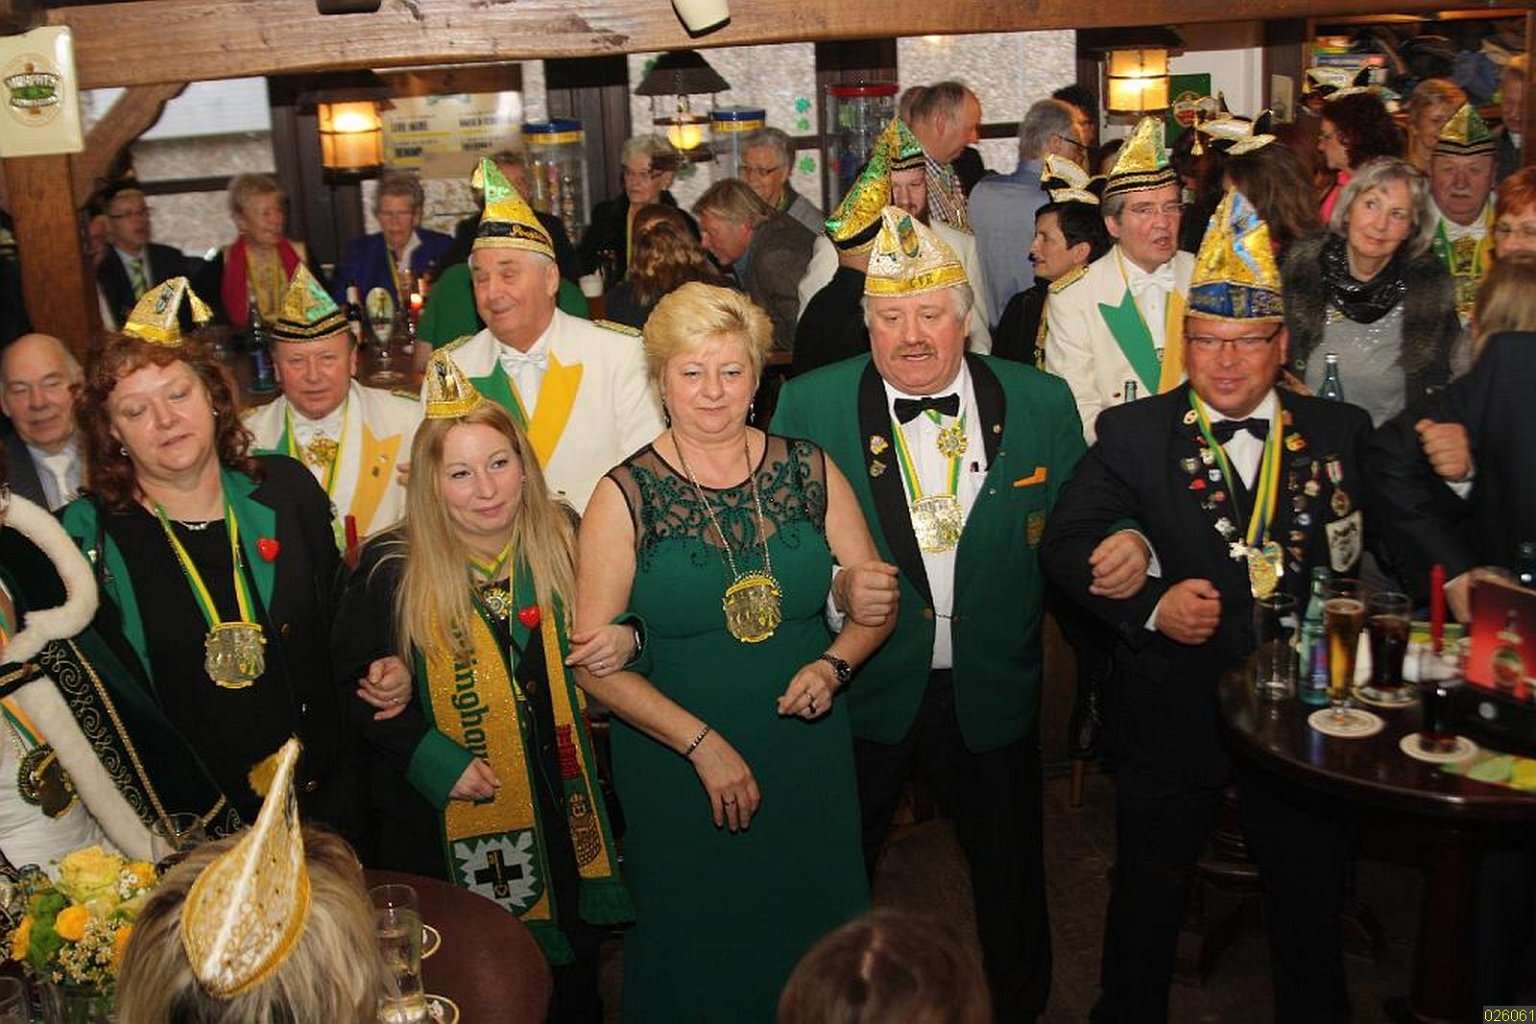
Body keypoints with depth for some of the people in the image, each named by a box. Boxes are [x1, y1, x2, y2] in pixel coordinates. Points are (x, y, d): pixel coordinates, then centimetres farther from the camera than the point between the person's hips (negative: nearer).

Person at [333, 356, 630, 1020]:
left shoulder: (565, 541, -4)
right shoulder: (390, 568, -11)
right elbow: (351, 685, -7)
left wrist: (623, 637, -14)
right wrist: (429, 757, -18)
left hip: (565, 815, 3)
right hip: (446, 828, -2)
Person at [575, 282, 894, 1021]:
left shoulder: (809, 472, -1)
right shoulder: (626, 496, -9)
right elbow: (593, 660, -10)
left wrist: (835, 665, -14)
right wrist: (702, 744, -16)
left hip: (810, 757, 3)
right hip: (677, 768, -2)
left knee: (814, 941, 17)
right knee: (696, 954, 13)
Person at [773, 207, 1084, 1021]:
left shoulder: (1041, 402, -4)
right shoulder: (809, 405, -9)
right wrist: (834, 585, -24)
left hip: (992, 694, 1)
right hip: (860, 687, -1)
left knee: (1010, 874, 21)